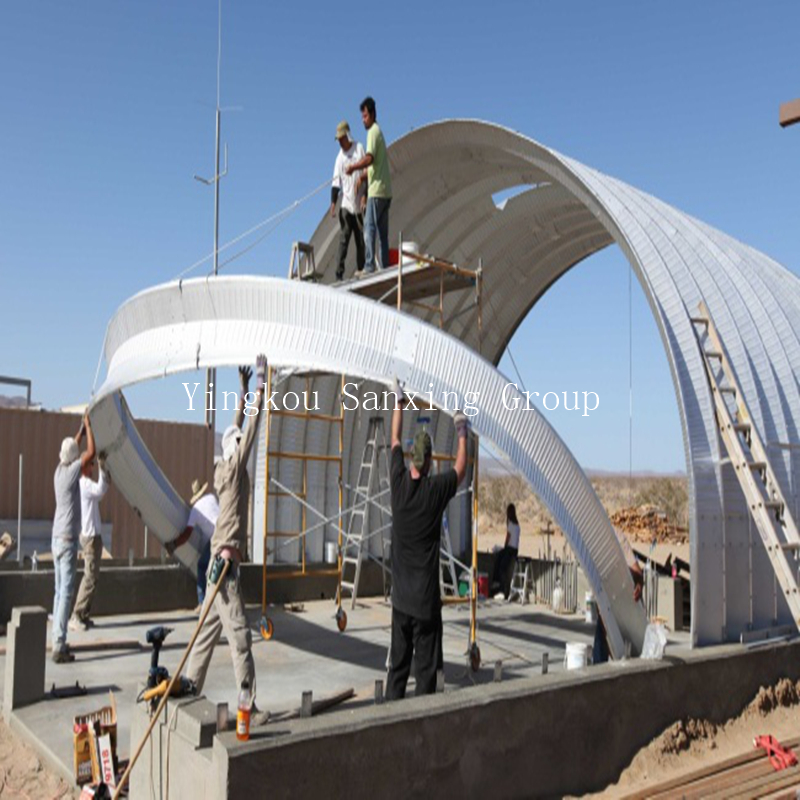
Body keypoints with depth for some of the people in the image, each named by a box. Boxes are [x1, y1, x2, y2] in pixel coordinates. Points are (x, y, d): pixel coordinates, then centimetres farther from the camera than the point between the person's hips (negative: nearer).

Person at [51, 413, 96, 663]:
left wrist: (83, 428, 28)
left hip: (57, 538, 8)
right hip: (67, 539, -8)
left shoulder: (59, 470, 8)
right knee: (66, 592, -8)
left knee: (60, 591, 11)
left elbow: (73, 447, 25)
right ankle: (59, 646, -9)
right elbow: (91, 452, -13)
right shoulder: (71, 471, -13)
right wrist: (88, 426, -2)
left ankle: (57, 641, 16)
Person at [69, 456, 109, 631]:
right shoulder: (85, 484, -17)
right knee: (90, 577, -9)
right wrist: (102, 468, -39)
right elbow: (101, 490, -37)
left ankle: (83, 616, 17)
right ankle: (77, 617, -8)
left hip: (88, 534, 10)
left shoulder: (82, 484, 13)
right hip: (91, 536, -10)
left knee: (90, 576, 14)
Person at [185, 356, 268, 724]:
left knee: (210, 628, 15)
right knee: (240, 634, -7)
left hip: (221, 560, 9)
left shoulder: (225, 469, 11)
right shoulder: (232, 468, -11)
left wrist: (244, 390, 23)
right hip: (225, 560, -9)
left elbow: (239, 427, 20)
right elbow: (249, 431, -16)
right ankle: (248, 707, -3)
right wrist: (259, 388, -13)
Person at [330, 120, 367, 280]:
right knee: (343, 238, -8)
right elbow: (336, 182, 2)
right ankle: (339, 272, -10)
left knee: (361, 238, 7)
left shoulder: (359, 148, 4)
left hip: (359, 203, 1)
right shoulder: (340, 157, 6)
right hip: (346, 204, -1)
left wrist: (361, 177, -14)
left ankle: (360, 269, 19)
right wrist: (333, 202, -7)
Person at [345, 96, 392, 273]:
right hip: (386, 189, 9)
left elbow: (369, 158, -20)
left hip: (377, 189, -9)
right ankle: (385, 267, 8)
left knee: (369, 227, -13)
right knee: (382, 232, 8)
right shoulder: (378, 131, 22)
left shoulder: (373, 131, -7)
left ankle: (369, 265, -19)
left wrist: (353, 167, -13)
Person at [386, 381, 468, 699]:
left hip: (401, 598, 4)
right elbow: (460, 469, 9)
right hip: (426, 600, -4)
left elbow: (395, 440, 13)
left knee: (397, 666, 11)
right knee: (426, 668, 2)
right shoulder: (436, 490, -11)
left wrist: (399, 401, 24)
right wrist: (462, 434, 22)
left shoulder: (399, 483, -3)